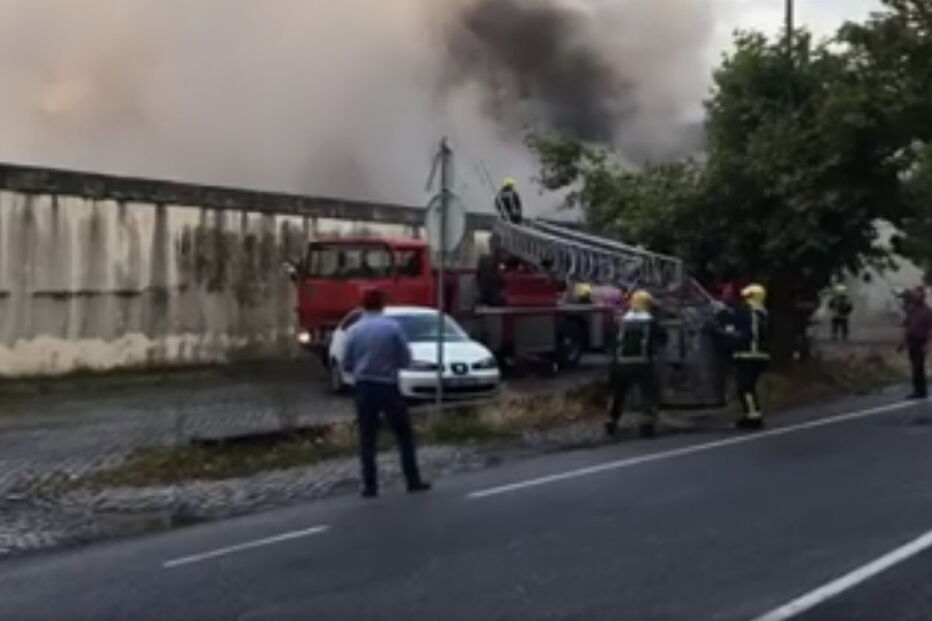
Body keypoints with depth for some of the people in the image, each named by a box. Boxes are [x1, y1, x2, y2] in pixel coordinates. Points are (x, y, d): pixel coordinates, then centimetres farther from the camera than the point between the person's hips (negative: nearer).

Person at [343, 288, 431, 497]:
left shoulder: (354, 330, -2)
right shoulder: (393, 327, -8)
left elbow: (346, 365, 2)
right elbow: (405, 360, -4)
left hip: (364, 388, 2)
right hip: (388, 387, -2)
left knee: (367, 439, 6)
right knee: (404, 435, 10)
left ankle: (370, 485, 4)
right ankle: (413, 480, 11)